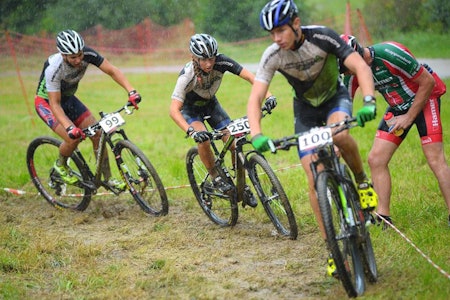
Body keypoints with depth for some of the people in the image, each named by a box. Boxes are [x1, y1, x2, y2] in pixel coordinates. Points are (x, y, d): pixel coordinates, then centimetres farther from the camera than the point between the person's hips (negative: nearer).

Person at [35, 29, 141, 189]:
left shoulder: (87, 54, -24)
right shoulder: (53, 68, -37)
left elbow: (112, 71, -22)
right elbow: (55, 104, -34)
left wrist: (131, 91, -36)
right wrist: (69, 127, -47)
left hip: (68, 98, 5)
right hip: (46, 102, -5)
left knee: (97, 134, -6)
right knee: (73, 137, -24)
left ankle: (108, 178, 6)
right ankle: (60, 165, 8)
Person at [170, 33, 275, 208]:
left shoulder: (221, 62, -29)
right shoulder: (187, 75, -37)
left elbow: (249, 76, -30)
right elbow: (174, 110, -43)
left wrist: (268, 95, -45)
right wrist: (191, 131, -57)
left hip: (210, 103, 3)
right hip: (190, 108, -3)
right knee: (203, 139, -31)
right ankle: (216, 178, -9)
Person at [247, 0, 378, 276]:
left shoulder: (322, 37, -29)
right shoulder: (272, 56, -23)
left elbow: (361, 67, -35)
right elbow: (255, 99, -25)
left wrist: (369, 102, -52)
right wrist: (257, 135, -43)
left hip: (335, 97, -2)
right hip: (306, 108, 2)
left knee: (339, 135, -38)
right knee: (315, 180, -9)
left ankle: (362, 180, -8)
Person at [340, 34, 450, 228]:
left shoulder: (390, 54, -31)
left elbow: (428, 82, -22)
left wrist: (409, 117, -17)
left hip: (424, 99, -6)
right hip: (398, 106, 6)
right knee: (376, 159, -4)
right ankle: (383, 218, 3)